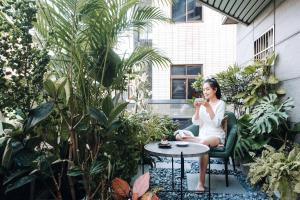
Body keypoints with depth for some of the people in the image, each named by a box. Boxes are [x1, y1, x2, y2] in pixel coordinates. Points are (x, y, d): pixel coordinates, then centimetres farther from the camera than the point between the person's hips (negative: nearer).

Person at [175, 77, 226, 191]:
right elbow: (195, 122, 4)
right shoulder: (202, 103, 12)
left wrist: (209, 107, -20)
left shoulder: (220, 103, -1)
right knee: (179, 136, -17)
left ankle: (201, 181, -34)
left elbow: (217, 124, -14)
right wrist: (197, 109, -10)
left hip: (216, 136, -4)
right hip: (202, 136, 5)